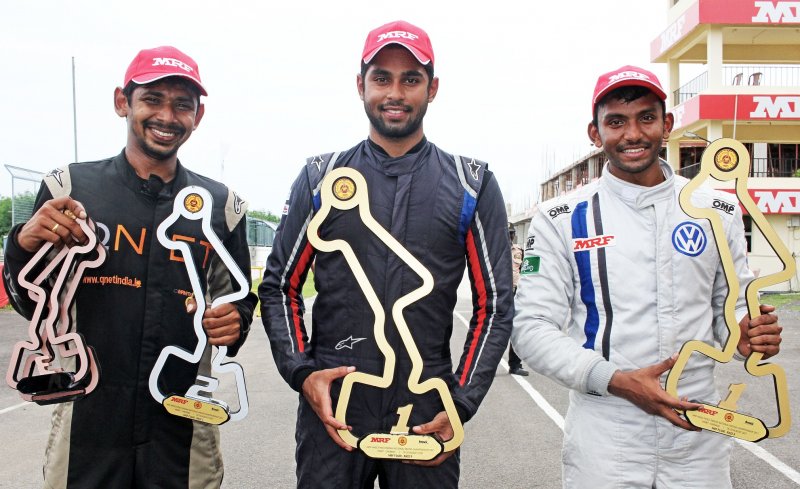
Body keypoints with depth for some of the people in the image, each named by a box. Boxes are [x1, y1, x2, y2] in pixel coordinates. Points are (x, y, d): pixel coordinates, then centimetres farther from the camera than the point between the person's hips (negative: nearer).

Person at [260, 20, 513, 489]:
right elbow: (279, 288, 8)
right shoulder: (321, 178, 5)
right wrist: (301, 371, -6)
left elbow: (495, 305, 3)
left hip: (426, 414, 0)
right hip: (331, 407, 1)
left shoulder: (471, 184, 2)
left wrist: (462, 402, -5)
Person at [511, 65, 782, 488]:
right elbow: (532, 327, -7)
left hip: (699, 431, 3)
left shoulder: (718, 211, 5)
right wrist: (617, 381, -19)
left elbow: (730, 303, 14)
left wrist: (745, 333, -9)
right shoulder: (561, 220, -4)